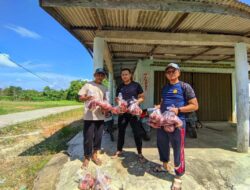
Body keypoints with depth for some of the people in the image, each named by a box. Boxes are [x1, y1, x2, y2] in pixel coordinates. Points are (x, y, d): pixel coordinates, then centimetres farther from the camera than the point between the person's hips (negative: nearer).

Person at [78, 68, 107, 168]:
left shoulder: (104, 88, 12)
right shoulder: (88, 85, -1)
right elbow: (80, 97, -1)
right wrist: (88, 97, -20)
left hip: (100, 116, 5)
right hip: (89, 116, -4)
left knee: (98, 136, 13)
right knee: (88, 137, 4)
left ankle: (94, 155, 33)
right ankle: (86, 157, 25)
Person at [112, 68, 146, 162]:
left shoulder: (136, 85, 0)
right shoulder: (119, 87, 11)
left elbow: (142, 97, 1)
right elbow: (116, 99, 17)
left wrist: (137, 102, -18)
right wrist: (117, 100, -6)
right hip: (122, 111, 4)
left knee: (137, 133, 2)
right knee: (121, 131, 14)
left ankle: (140, 153, 19)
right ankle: (119, 150, 33)